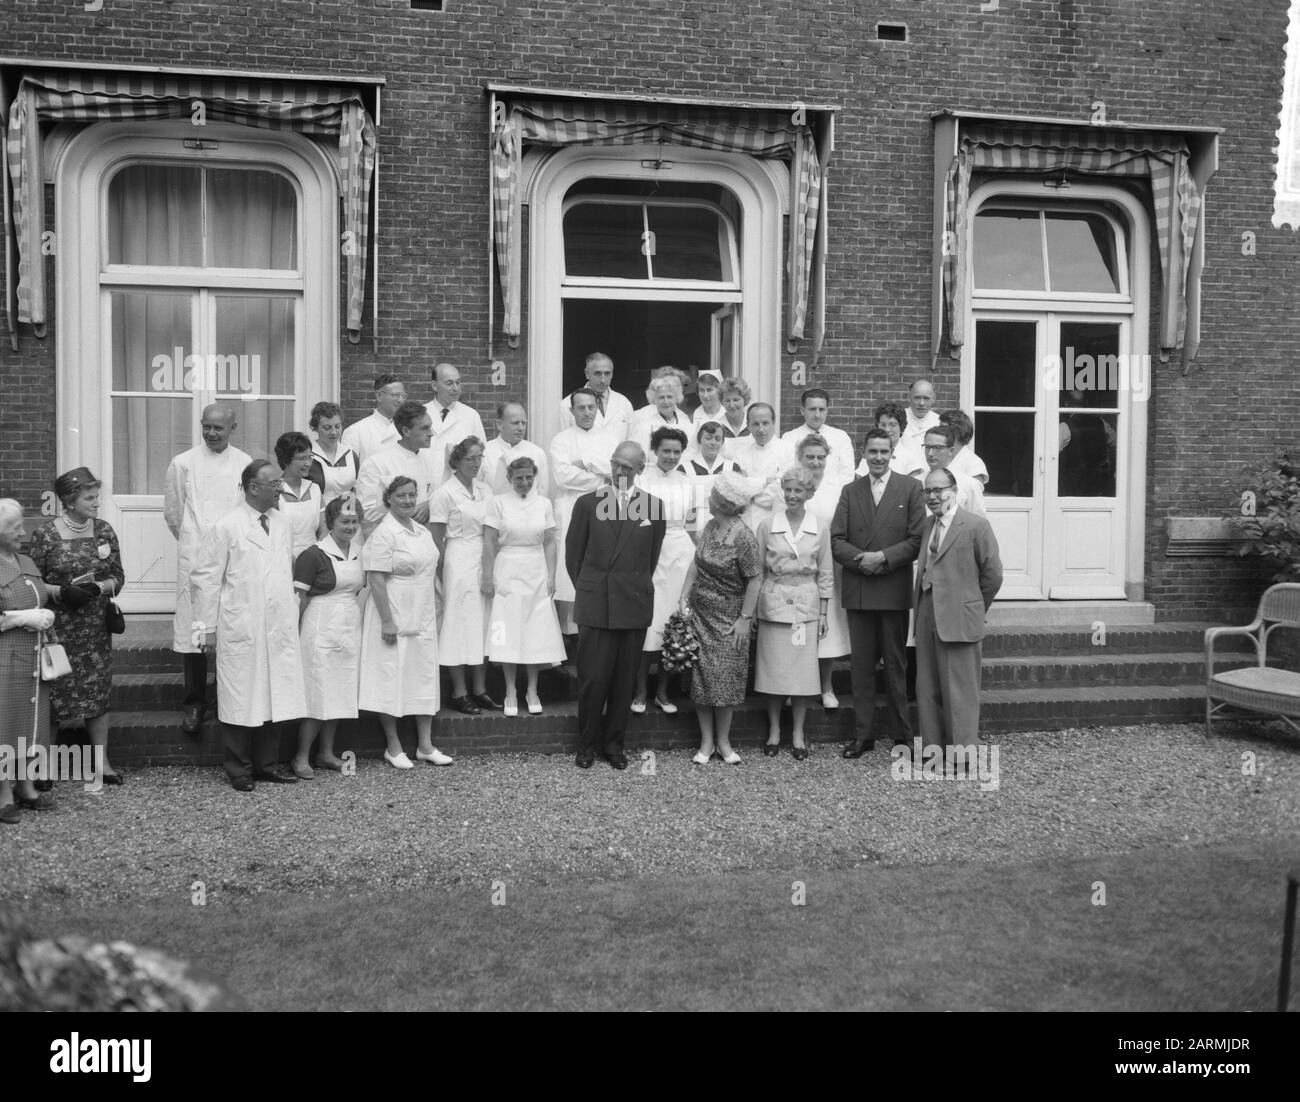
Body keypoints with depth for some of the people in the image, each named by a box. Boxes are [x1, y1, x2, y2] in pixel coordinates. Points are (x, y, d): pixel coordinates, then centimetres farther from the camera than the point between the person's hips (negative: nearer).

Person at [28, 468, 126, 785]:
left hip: (96, 628, 3)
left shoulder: (104, 530, 3)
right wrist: (61, 592, -18)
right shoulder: (45, 535, -7)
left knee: (98, 692, 5)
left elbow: (118, 576, 8)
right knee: (53, 695, 0)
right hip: (57, 627, -3)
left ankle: (102, 761, 13)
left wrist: (99, 587, -12)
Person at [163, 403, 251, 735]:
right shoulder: (183, 464, 3)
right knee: (192, 627, -3)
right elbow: (172, 512, 11)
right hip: (194, 557, -1)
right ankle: (194, 703, 7)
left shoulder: (245, 464, 4)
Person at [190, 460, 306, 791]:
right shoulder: (226, 528, -6)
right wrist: (208, 628, -6)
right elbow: (206, 579, -5)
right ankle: (239, 771, 12)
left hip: (279, 628, 5)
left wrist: (292, 608, 12)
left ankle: (265, 763, 20)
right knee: (241, 701, 2)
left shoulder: (283, 525, 11)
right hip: (241, 630, -5)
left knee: (274, 697, 8)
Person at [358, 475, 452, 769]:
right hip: (395, 617, -7)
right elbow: (376, 580, -17)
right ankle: (393, 747, 10)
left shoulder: (423, 532, 12)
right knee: (391, 678, 0)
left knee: (425, 676, 9)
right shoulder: (384, 533, -12)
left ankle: (426, 745, 16)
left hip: (422, 617, 8)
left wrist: (435, 607, 17)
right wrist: (387, 621, -20)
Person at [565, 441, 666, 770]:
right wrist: (590, 591, 10)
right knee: (592, 677, -2)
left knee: (624, 679, 6)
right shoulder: (587, 503, 3)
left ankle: (613, 743, 19)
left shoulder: (653, 507, 4)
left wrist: (636, 588, 12)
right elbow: (573, 554, 9)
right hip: (594, 606, -1)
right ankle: (587, 744, 13)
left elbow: (652, 558, 12)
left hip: (634, 605, 1)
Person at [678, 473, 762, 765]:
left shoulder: (744, 538, -18)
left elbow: (755, 580, -15)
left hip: (728, 620, -6)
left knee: (725, 678, 1)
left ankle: (723, 741, 16)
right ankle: (706, 741, 14)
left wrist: (745, 618, -14)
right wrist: (684, 598, 3)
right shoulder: (710, 527, 3)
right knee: (701, 677, 5)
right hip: (700, 613, 6)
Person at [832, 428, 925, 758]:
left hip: (894, 590, -2)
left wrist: (883, 557, -15)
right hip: (858, 591, 3)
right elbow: (836, 540, 4)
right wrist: (861, 559, -13)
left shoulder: (910, 488, 2)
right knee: (861, 665, 6)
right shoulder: (850, 491, 11)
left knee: (895, 665, 4)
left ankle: (902, 735, 13)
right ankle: (862, 734, 13)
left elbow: (918, 539, -4)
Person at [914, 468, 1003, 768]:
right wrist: (920, 611, 9)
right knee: (927, 690, 11)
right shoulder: (927, 527, 13)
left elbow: (992, 574, -5)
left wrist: (974, 609, 4)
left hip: (957, 621, -7)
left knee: (959, 690, -2)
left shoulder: (976, 526, -7)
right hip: (927, 619, 7)